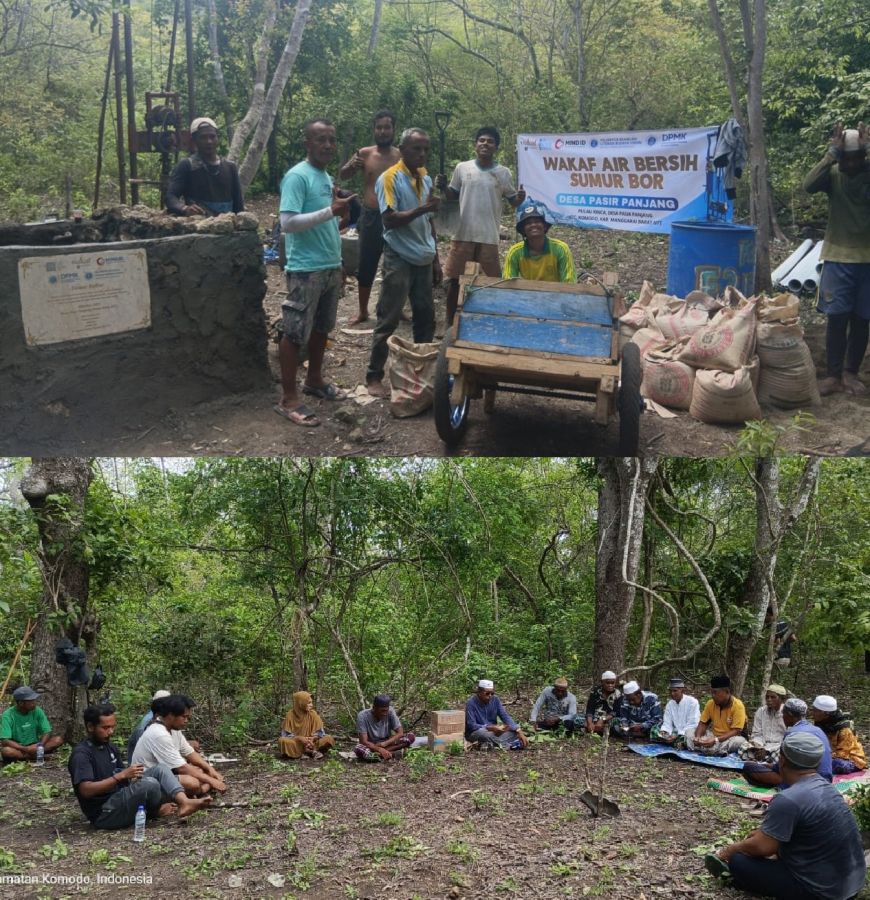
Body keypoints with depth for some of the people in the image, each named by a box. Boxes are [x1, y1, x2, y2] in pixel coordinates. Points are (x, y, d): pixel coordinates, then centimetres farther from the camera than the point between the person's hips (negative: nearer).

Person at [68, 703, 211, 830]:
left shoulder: (110, 747, 14)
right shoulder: (81, 754, -13)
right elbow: (86, 790, -25)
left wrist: (133, 777, -5)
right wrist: (122, 775, -28)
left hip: (121, 799, 9)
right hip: (104, 814, -9)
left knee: (160, 770, -6)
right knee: (149, 783, -28)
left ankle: (184, 802, -27)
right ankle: (155, 811, 3)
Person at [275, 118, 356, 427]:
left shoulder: (326, 177, 14)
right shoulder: (297, 176, -13)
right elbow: (288, 223, -23)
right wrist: (331, 210, -26)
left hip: (331, 267, 9)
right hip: (306, 270, -9)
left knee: (321, 328, 18)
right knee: (295, 332, -3)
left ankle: (314, 380, 33)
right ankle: (288, 398, 2)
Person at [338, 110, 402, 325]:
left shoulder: (401, 157, 2)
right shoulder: (365, 153, 0)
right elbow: (342, 176, -7)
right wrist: (351, 166, -29)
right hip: (370, 217, 0)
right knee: (366, 266, 6)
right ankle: (363, 311, 18)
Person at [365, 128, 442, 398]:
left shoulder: (426, 178, 11)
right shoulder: (390, 178, -11)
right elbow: (389, 220, -19)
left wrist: (436, 259, 15)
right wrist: (423, 208, -28)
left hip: (423, 260, 7)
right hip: (399, 260, -7)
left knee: (426, 317, 12)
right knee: (388, 320, -4)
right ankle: (374, 376, 3)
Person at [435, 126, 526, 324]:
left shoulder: (504, 173, 2)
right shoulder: (462, 168, 3)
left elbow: (512, 201, 7)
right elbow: (453, 196, 13)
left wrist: (519, 199, -15)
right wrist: (443, 187, -8)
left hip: (489, 236, 0)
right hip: (463, 234, 1)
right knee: (454, 279, 5)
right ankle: (450, 323, 18)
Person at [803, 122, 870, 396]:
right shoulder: (833, 174, -1)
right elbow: (809, 185, -20)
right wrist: (832, 153, -25)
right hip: (838, 257, 0)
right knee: (837, 317, -3)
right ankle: (834, 375, 4)